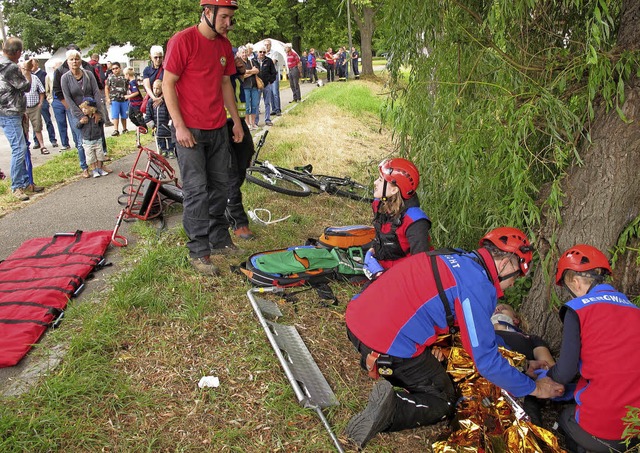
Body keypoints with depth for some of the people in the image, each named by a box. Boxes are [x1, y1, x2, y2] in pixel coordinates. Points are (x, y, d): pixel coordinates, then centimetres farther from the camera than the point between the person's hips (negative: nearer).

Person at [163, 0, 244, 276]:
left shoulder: (224, 45, 10)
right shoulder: (182, 40, -10)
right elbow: (168, 83, -10)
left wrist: (236, 121, 15)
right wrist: (179, 126, -15)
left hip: (218, 129, 7)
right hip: (190, 130, -6)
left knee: (219, 186, 10)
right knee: (197, 190, -5)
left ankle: (220, 243, 21)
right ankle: (199, 252, 4)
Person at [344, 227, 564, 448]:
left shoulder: (457, 258, 12)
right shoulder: (477, 285, -14)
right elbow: (487, 361, -11)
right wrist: (534, 388, 4)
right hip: (388, 345, -8)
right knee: (443, 403, 11)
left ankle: (371, 359, 12)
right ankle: (389, 411, -13)